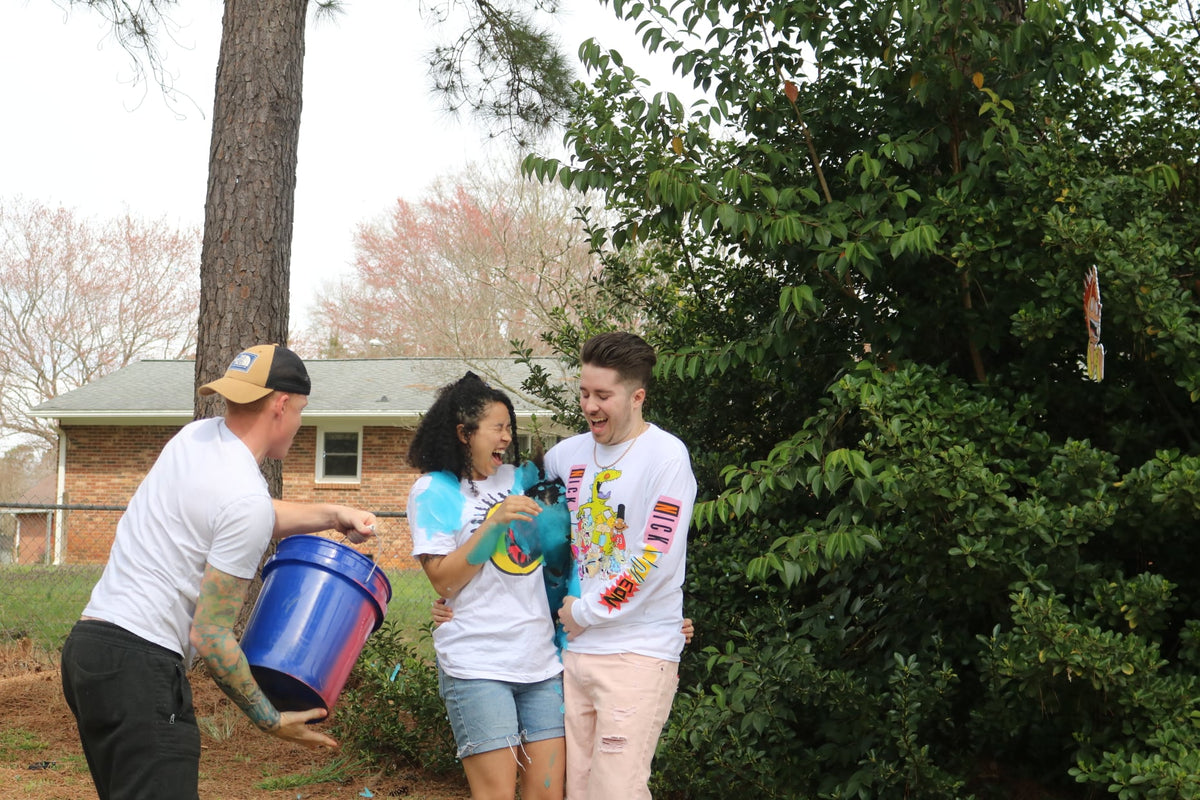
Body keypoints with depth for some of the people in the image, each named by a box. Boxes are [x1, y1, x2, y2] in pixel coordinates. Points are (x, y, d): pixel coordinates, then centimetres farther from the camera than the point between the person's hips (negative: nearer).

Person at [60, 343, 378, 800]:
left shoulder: (195, 436, 9)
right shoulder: (248, 499, -17)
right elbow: (210, 634, -16)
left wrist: (331, 516, 20)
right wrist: (271, 720, -7)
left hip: (88, 643, 10)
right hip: (141, 663, -10)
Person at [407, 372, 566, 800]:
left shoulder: (518, 479, 13)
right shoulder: (433, 491, -1)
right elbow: (443, 580, -9)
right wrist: (493, 524, -17)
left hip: (540, 659, 5)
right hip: (477, 666, -5)